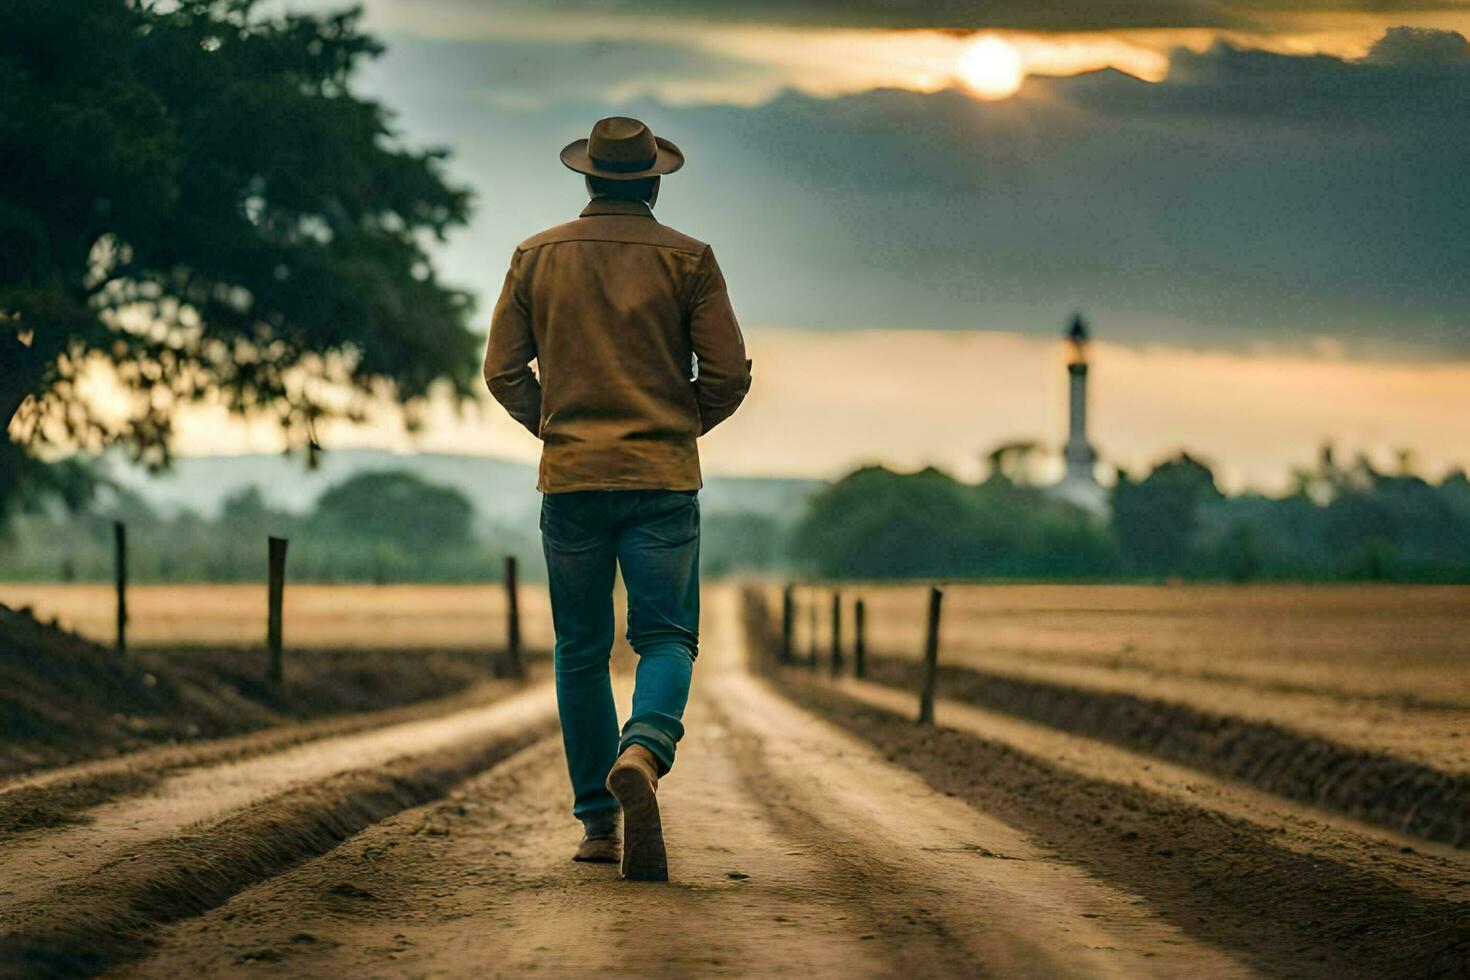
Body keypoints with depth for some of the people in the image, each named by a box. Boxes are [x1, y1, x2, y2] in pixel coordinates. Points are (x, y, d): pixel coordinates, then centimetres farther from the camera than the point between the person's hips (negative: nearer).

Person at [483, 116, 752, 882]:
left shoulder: (536, 257, 5)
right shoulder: (687, 259, 0)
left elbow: (502, 371, 4)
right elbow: (728, 373, -2)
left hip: (569, 477, 2)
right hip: (663, 477, -2)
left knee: (581, 652, 10)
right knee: (666, 637, 2)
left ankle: (598, 822, 9)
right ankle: (643, 753, -29)